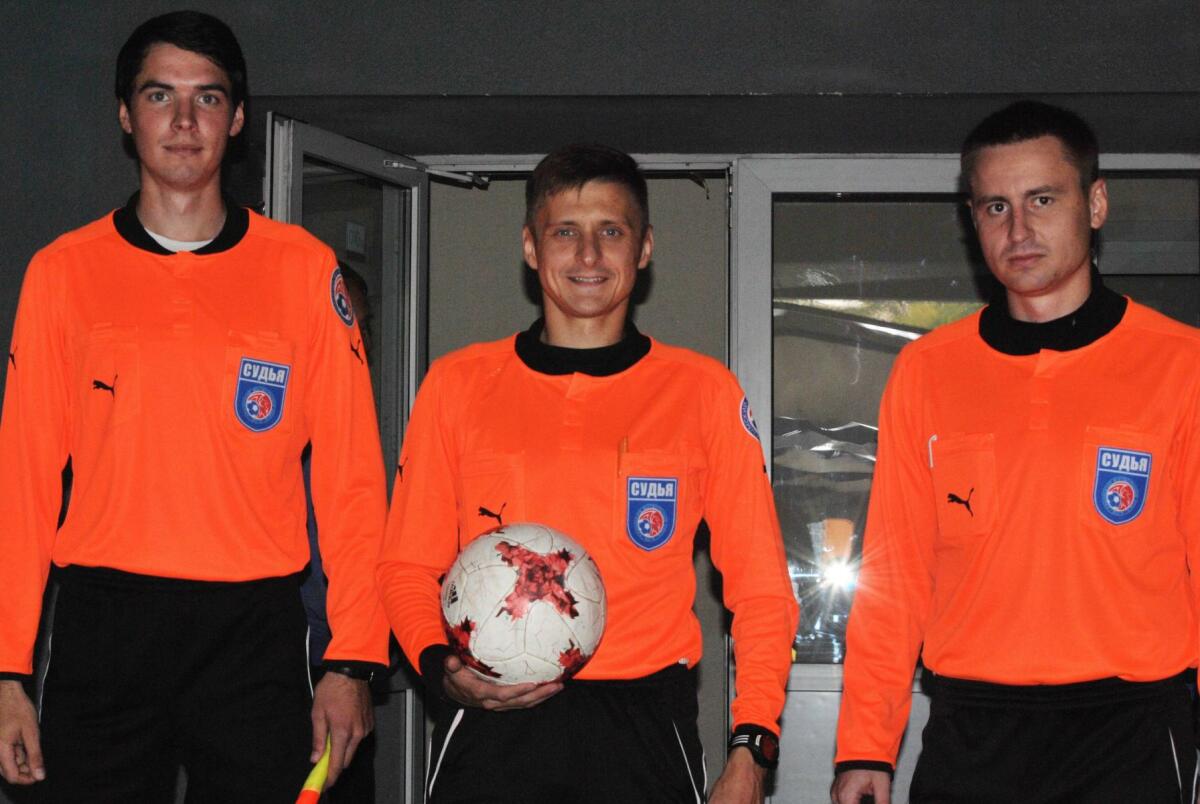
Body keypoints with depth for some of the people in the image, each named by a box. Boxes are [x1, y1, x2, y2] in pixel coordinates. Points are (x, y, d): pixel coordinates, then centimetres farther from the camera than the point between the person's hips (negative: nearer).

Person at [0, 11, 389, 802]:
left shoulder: (304, 270, 4)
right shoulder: (63, 271, 6)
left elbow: (351, 477, 2)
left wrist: (353, 660, -6)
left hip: (253, 632, 0)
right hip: (101, 630, 1)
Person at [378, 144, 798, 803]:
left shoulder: (703, 390, 5)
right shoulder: (457, 383, 7)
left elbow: (758, 585, 4)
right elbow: (408, 567, 9)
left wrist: (751, 748, -6)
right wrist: (442, 668, -10)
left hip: (644, 726, 0)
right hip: (492, 721, 0)